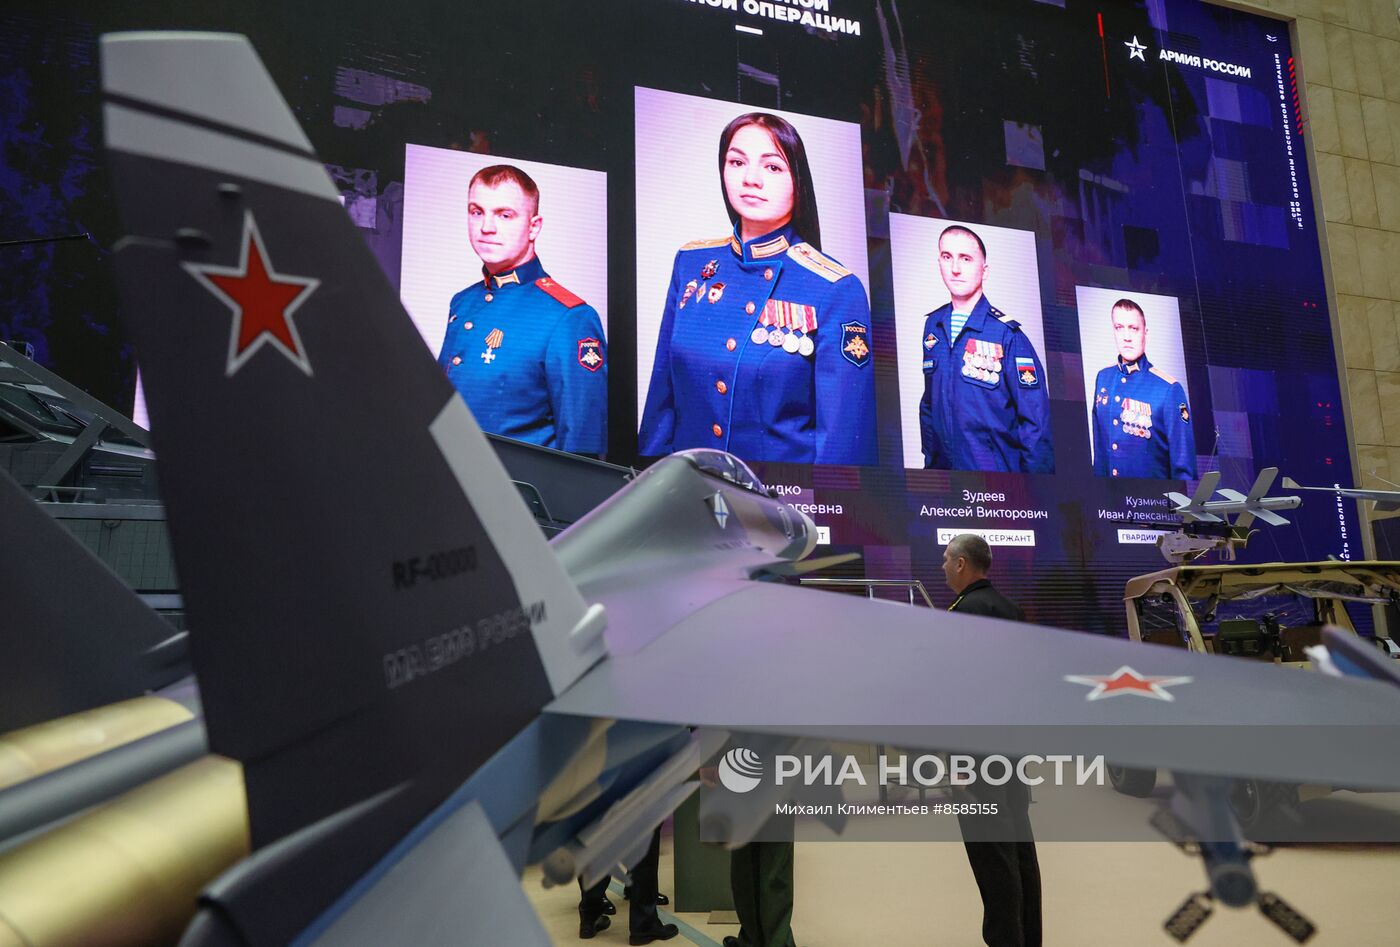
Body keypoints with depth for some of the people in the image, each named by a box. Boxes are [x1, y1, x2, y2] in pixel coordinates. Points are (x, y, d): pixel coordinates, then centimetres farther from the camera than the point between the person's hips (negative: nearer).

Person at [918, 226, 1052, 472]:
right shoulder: (933, 325, 2)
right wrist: (929, 461, 10)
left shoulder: (1007, 335, -13)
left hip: (998, 479, -5)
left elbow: (1035, 422, -13)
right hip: (943, 468, 5)